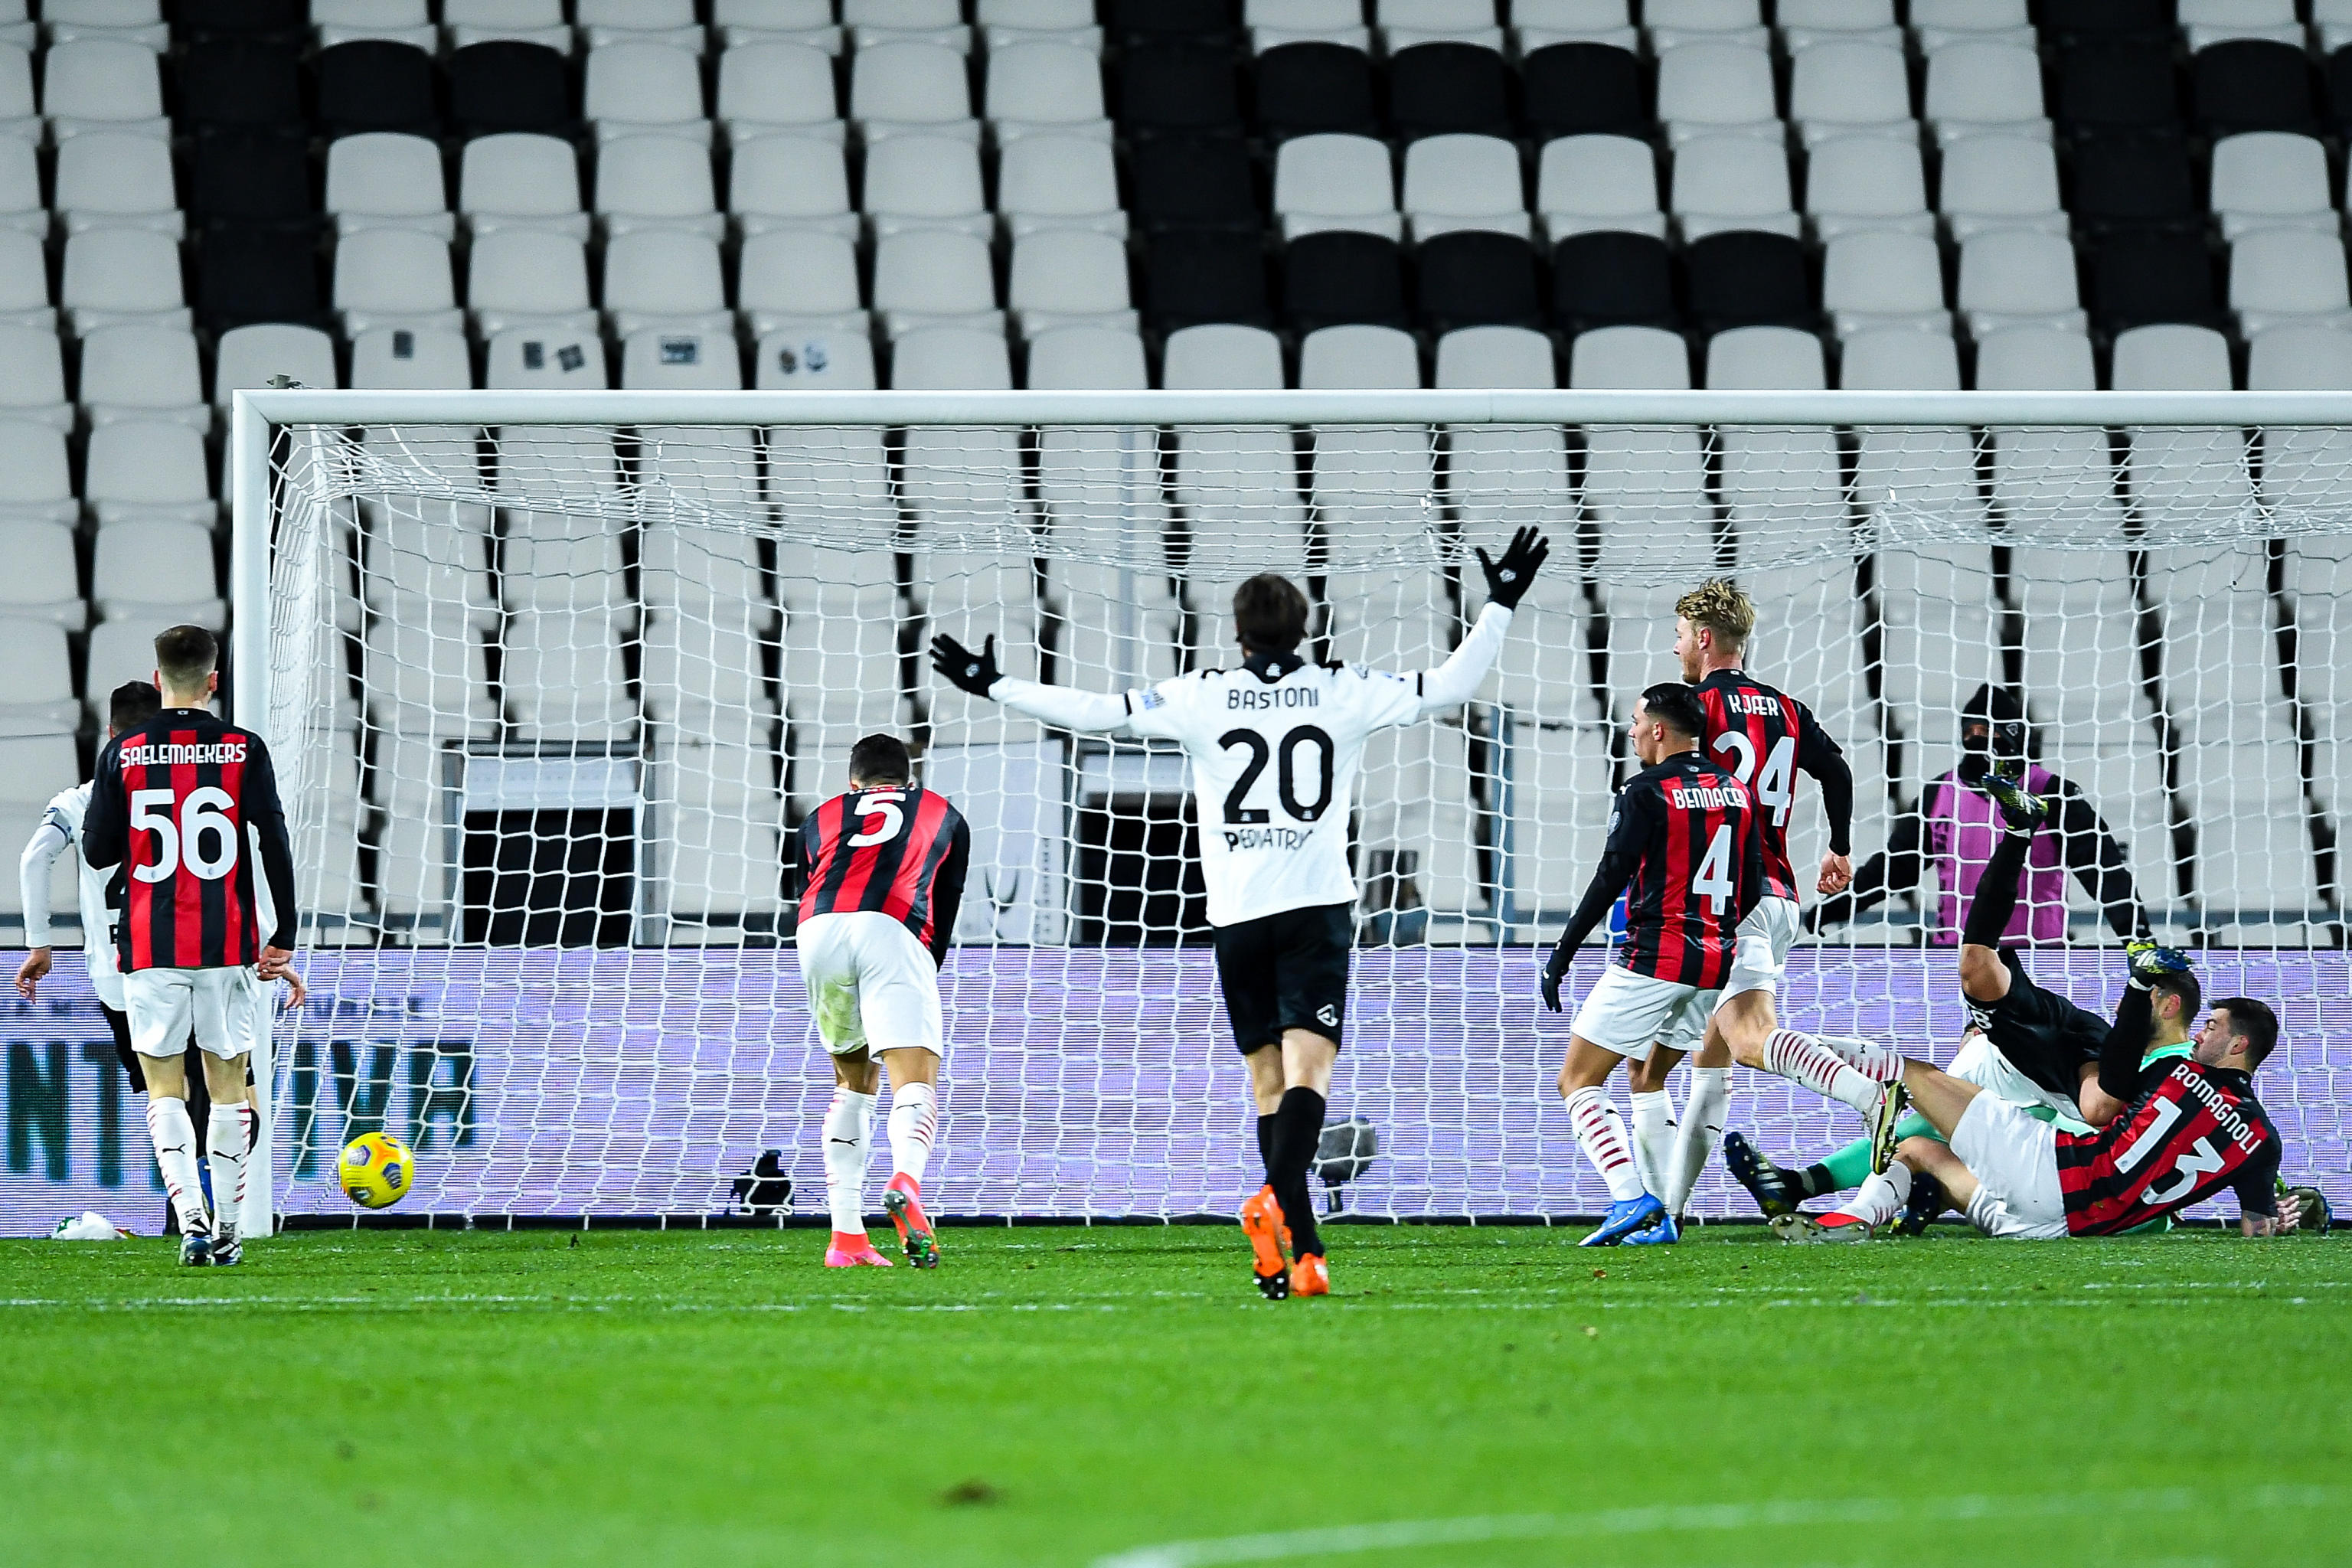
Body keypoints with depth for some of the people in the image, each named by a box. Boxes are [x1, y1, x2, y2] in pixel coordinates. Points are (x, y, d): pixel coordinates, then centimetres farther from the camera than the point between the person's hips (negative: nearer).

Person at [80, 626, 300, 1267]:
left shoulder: (122, 753, -1)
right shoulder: (244, 751, -2)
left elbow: (96, 852, 1)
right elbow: (276, 847, -4)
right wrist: (283, 939, 3)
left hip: (150, 948, 0)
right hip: (228, 946, 0)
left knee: (164, 1089, 4)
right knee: (228, 1087, 11)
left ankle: (191, 1216, -16)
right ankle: (226, 1230, 12)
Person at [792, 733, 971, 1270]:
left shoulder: (820, 819, 35)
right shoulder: (943, 816, 32)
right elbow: (945, 914, 28)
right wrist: (923, 981, 35)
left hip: (819, 930, 3)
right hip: (893, 929, -3)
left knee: (854, 1080, 22)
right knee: (915, 1082, -10)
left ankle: (846, 1236, 14)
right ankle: (905, 1182, -43)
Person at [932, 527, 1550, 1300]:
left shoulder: (1200, 697, 2)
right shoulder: (1345, 693, 3)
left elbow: (1096, 712, -1)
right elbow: (1450, 685, 5)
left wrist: (995, 686, 8)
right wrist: (1499, 607, 16)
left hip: (1238, 916, 1)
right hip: (1318, 908, -1)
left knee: (1268, 1080, 8)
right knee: (1308, 1068, -10)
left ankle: (1302, 1252, 3)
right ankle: (1276, 1199, -38)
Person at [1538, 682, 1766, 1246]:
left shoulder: (1646, 792, -10)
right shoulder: (1737, 792, 10)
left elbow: (1611, 878, -13)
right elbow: (1752, 888, 12)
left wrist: (1563, 952, -8)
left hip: (1653, 960, -7)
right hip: (1716, 961, 7)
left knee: (1578, 1081, -1)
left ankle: (1630, 1198, -18)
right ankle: (1658, 1216, 10)